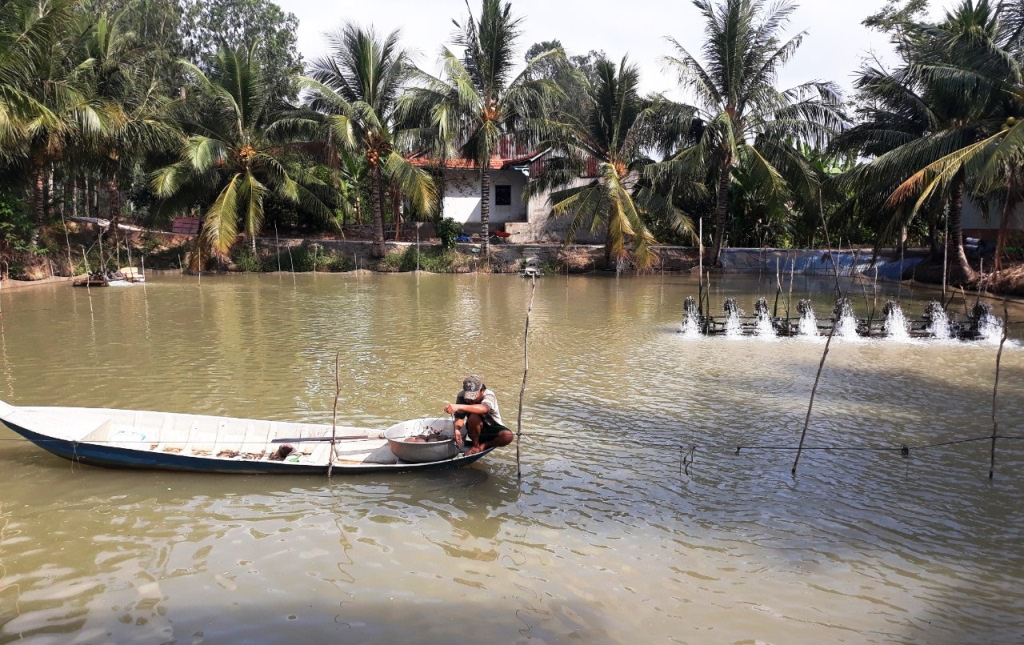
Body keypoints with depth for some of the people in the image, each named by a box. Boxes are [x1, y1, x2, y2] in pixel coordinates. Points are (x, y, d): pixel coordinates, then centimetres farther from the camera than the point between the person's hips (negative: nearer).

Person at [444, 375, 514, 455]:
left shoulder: (489, 395, -26)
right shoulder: (461, 396, -16)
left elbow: (483, 409, -50)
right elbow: (459, 417, -22)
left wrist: (459, 406, -63)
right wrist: (457, 429, -47)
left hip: (493, 428, -1)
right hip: (477, 430, 1)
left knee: (508, 436, -34)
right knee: (474, 417, -35)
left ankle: (484, 445, -7)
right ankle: (475, 446, -11)